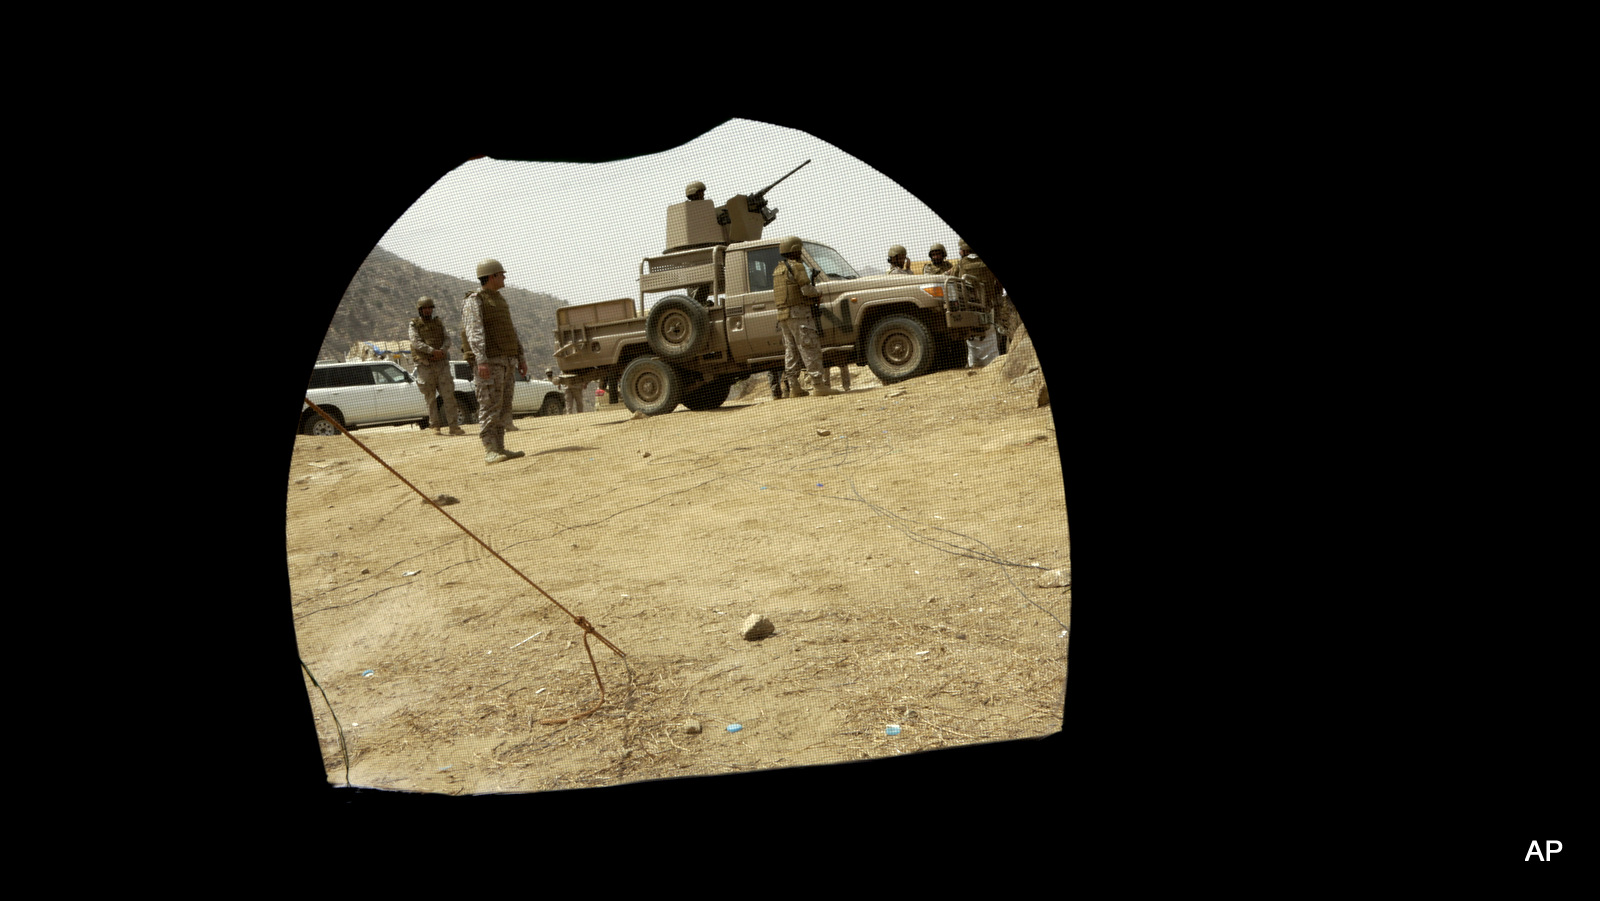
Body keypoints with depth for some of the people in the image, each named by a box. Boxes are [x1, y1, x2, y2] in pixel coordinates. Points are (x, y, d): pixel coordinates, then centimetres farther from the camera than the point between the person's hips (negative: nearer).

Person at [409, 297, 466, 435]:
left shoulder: (439, 323, 15)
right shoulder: (415, 324, 4)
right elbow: (416, 343, -10)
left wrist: (441, 351, -14)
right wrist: (432, 351, -24)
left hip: (442, 363, 2)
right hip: (425, 365, -2)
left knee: (449, 395, -5)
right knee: (430, 398, 2)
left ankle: (453, 426, -5)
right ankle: (435, 426, 8)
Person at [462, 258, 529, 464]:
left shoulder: (500, 300, 21)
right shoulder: (474, 301, -6)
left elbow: (511, 330, 25)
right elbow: (474, 332, -17)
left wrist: (520, 357, 20)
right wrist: (481, 360, -28)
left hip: (507, 362, 9)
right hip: (489, 363, -9)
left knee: (503, 408, 8)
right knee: (490, 407, -10)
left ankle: (500, 448, 12)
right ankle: (490, 451, -10)